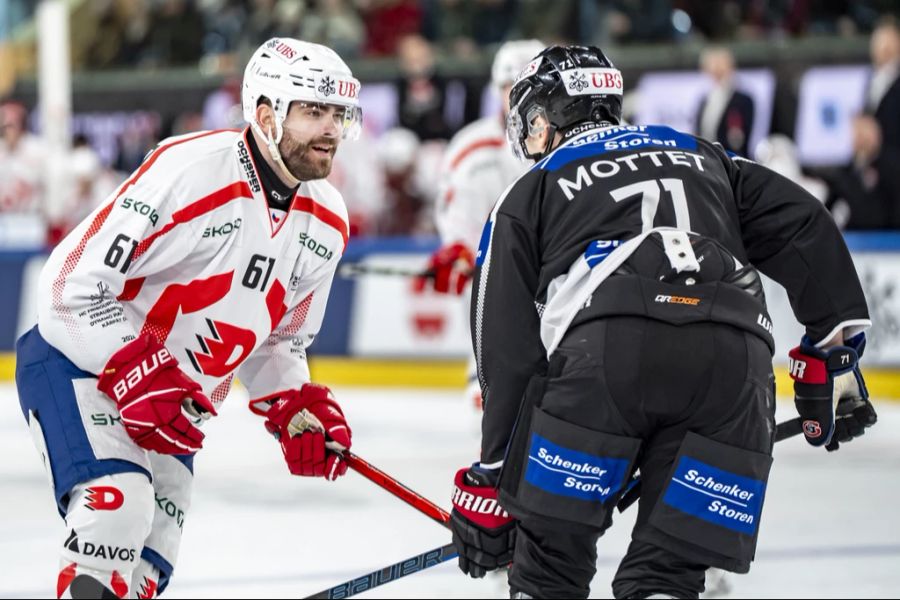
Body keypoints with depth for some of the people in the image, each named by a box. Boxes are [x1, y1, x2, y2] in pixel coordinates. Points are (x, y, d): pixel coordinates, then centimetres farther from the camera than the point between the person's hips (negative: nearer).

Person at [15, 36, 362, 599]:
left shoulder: (327, 222, 1)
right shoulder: (188, 169, -24)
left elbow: (280, 339, 16)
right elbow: (75, 282, -24)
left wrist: (297, 408, -3)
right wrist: (140, 377, -30)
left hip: (174, 400, 8)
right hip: (78, 362, -8)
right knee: (117, 504, -29)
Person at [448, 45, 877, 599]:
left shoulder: (530, 194, 26)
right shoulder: (703, 158, 35)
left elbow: (508, 350, 20)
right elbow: (805, 227, 21)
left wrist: (490, 480, 24)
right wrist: (835, 352, 21)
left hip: (604, 348, -2)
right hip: (734, 358, 3)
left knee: (552, 553, 10)